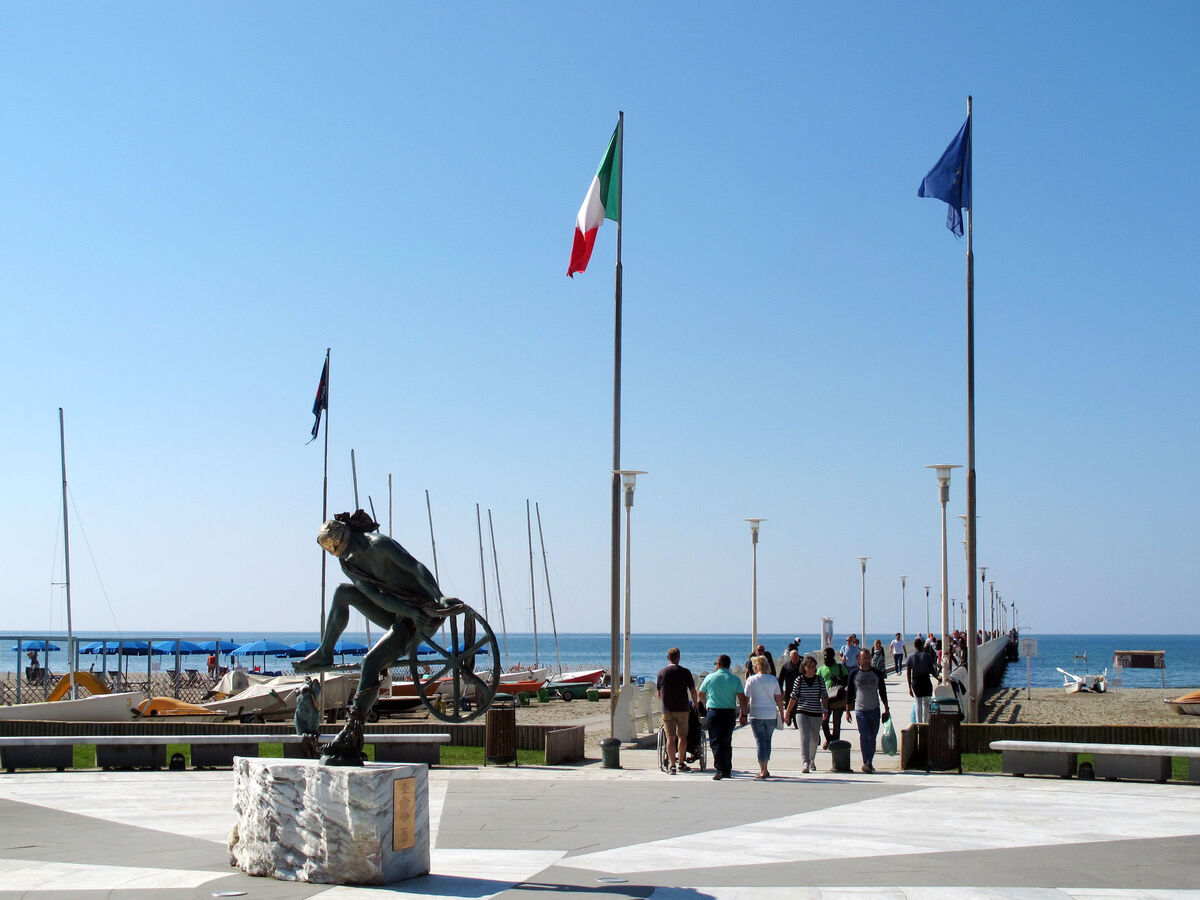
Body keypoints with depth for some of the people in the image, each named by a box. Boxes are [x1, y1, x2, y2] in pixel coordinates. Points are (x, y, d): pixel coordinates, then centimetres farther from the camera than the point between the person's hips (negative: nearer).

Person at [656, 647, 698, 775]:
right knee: (682, 736, 12)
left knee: (670, 737, 1)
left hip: (667, 710, 1)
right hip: (682, 708, -1)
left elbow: (659, 694, 10)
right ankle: (681, 763, 16)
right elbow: (693, 692, 1)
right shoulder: (685, 672, -2)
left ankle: (672, 765, -5)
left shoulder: (661, 673, 2)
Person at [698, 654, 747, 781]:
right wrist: (743, 715, 4)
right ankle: (727, 771, 15)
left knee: (715, 742, 0)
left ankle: (720, 769, -12)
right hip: (730, 713, 2)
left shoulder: (710, 677, -1)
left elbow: (701, 694, 13)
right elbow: (742, 699, -5)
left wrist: (706, 704, 32)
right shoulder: (735, 679, 0)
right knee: (727, 743, 13)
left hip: (713, 712, -2)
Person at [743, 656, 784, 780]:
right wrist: (781, 713, 14)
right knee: (767, 741, 14)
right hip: (771, 715, 3)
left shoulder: (751, 680, -4)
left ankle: (763, 770, -5)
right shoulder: (773, 679, 3)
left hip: (757, 715, -3)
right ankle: (764, 769, 19)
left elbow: (746, 698, -3)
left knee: (760, 741, 0)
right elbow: (779, 698, 6)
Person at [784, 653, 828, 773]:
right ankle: (806, 763, -21)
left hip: (816, 714, 2)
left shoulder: (820, 680, 2)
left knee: (814, 739, 13)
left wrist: (825, 710, -10)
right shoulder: (799, 680, -1)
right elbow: (793, 697, 5)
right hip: (802, 712, -2)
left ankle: (812, 761, 34)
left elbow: (824, 696, 3)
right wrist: (787, 711, 7)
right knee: (805, 737, -14)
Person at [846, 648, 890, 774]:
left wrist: (886, 709, 10)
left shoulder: (877, 674, 7)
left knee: (872, 738, 8)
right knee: (864, 736, -13)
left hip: (875, 710, 3)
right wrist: (847, 710, 4)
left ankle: (869, 763, 18)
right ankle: (866, 763, -16)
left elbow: (883, 692, 13)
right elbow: (850, 693, 7)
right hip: (860, 710, -3)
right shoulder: (854, 674, 2)